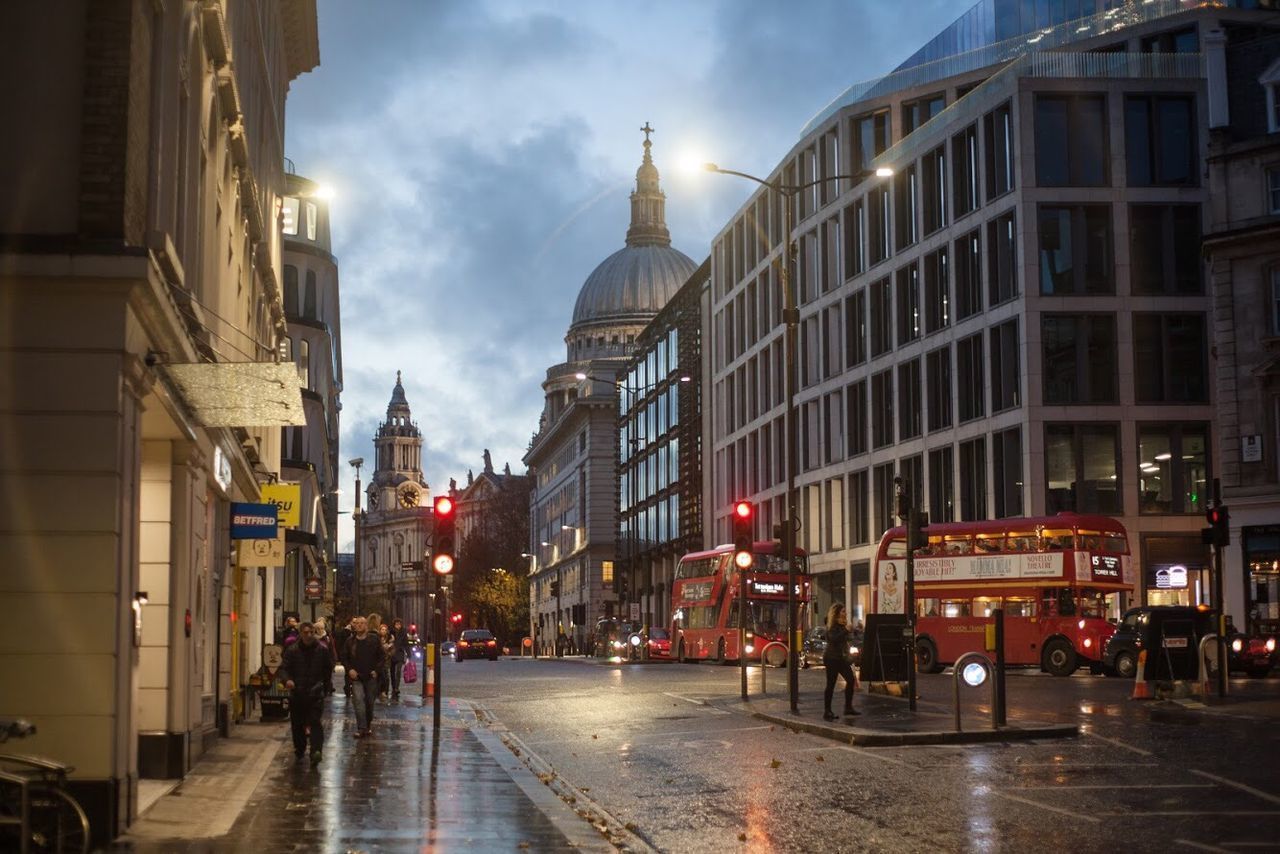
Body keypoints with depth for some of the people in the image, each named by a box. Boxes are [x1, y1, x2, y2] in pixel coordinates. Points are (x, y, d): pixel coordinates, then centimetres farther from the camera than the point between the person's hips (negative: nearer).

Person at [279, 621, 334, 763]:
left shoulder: (322, 650, 0)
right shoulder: (292, 650, -1)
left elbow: (329, 669, 12)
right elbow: (283, 668, -5)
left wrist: (323, 684, 8)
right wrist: (287, 680, -25)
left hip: (315, 693, -2)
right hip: (297, 692, 2)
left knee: (315, 722, -14)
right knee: (297, 723, 12)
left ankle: (316, 751, -24)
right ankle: (299, 749, 32)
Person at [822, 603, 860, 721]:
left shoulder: (841, 626, 14)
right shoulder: (832, 627, -12)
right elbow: (834, 639, -29)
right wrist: (846, 630, -28)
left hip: (840, 657, 9)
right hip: (831, 658, -9)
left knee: (851, 680, 6)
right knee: (831, 684, -5)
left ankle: (848, 708, 15)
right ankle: (827, 711, 0)